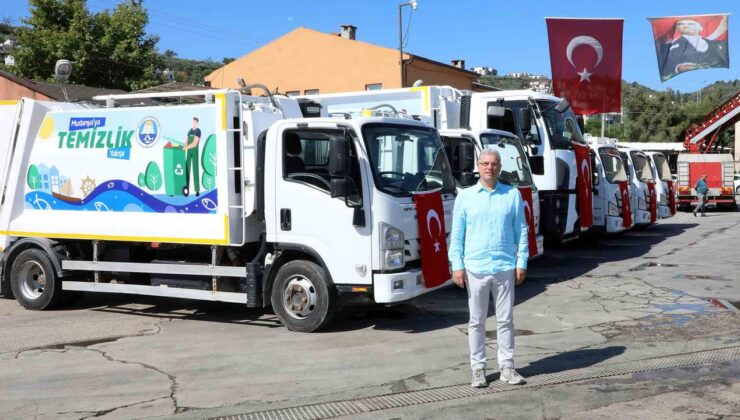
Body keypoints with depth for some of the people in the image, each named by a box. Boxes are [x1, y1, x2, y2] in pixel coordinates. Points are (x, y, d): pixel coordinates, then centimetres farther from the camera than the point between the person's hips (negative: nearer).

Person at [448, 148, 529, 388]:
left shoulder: (513, 195, 5)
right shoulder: (465, 196, 4)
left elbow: (521, 231, 7)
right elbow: (456, 234, 4)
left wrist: (521, 262, 2)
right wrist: (457, 265, -3)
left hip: (505, 268, 1)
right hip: (475, 269, 0)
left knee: (506, 319, 7)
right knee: (477, 321, 6)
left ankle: (507, 366, 18)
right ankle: (478, 368, 16)